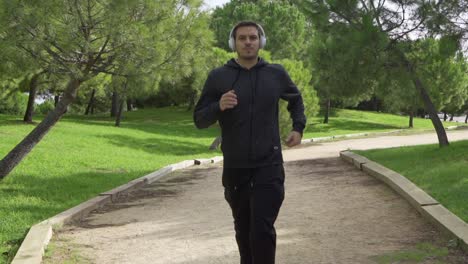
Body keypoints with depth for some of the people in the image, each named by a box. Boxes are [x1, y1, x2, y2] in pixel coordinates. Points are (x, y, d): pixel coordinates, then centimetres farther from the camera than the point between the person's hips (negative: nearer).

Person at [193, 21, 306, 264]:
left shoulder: (276, 74, 2)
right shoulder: (218, 77, -1)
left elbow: (295, 99, 24)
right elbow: (199, 120, 0)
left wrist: (298, 128, 14)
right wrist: (219, 106, -18)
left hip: (269, 167, -1)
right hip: (234, 169, 1)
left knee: (262, 230, -12)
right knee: (243, 231, 15)